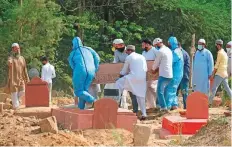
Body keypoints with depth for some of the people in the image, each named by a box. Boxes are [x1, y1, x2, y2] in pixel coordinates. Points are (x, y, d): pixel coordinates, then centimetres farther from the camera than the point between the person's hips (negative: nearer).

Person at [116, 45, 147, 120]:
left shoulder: (129, 57, 5)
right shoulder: (142, 57, 18)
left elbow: (124, 71, 11)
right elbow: (146, 69, 19)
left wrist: (121, 75, 29)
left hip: (133, 77, -5)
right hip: (142, 79, 5)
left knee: (118, 83, 7)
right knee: (140, 96, 11)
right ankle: (144, 114, 6)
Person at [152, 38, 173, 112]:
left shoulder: (160, 51, -12)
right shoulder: (168, 50, 16)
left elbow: (156, 63, -1)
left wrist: (153, 69, 17)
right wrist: (157, 69, 22)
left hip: (163, 75, -9)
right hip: (170, 75, 9)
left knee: (160, 91, -5)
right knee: (164, 91, 16)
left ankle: (164, 108, -9)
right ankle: (165, 106, 18)